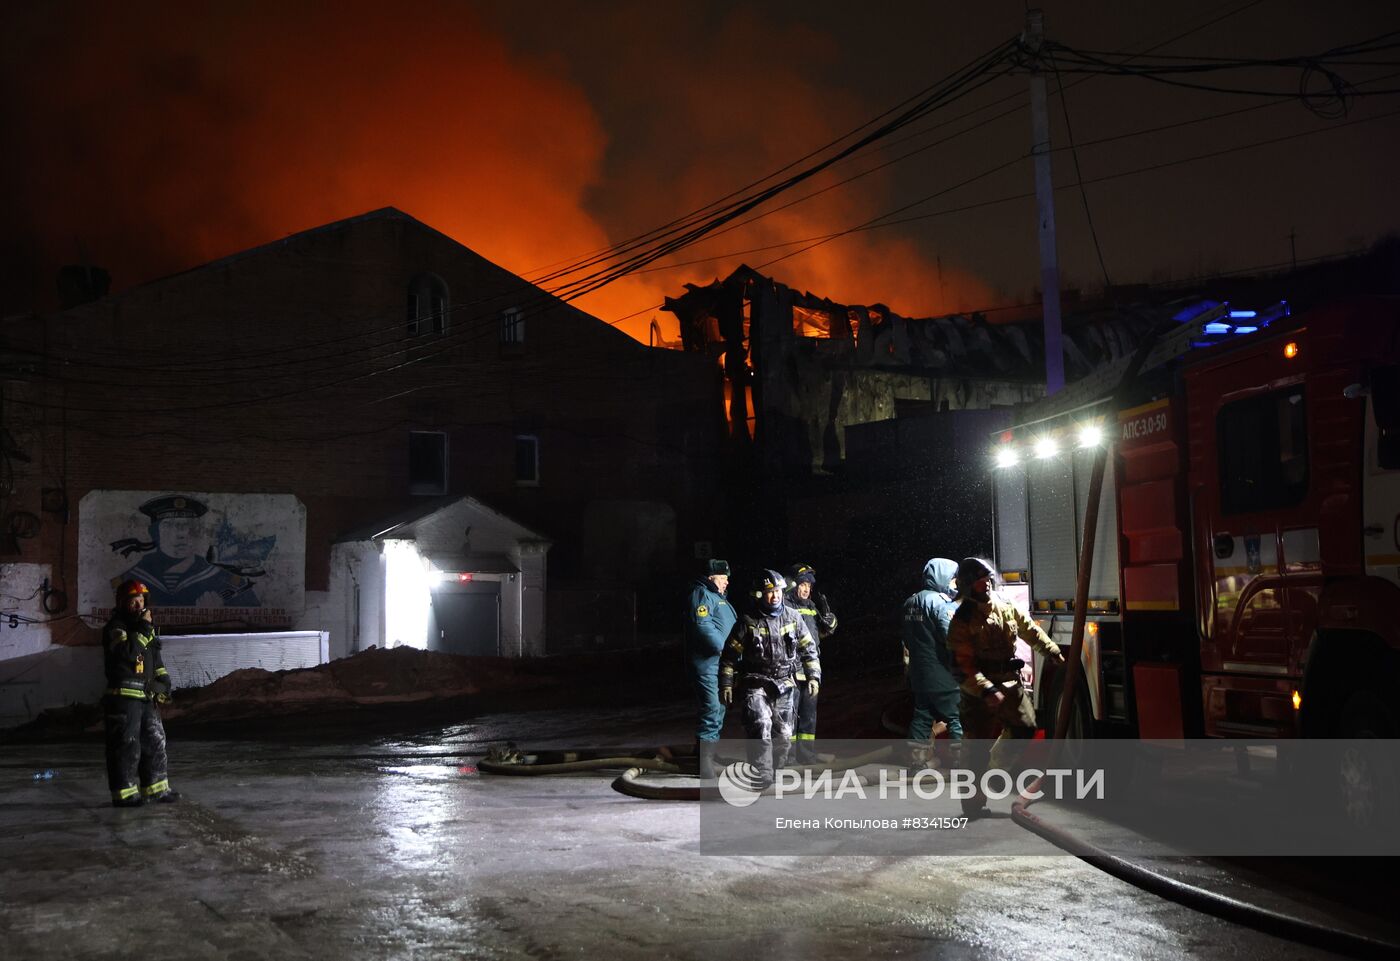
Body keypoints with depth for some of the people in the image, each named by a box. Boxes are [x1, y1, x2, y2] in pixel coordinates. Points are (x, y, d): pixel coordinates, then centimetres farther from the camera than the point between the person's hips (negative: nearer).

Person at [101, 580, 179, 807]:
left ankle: (155, 788, 23)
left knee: (155, 741, 13)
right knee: (126, 745, -6)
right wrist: (144, 628, -23)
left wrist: (164, 680, 18)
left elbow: (155, 660, 28)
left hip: (146, 697, 9)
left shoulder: (144, 626, 19)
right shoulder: (115, 628, -9)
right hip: (124, 696, -9)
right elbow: (128, 652, -28)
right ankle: (124, 793, -1)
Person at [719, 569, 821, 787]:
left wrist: (813, 676, 1)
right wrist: (726, 684, -2)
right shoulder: (748, 621, -5)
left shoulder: (792, 617, 4)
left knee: (783, 735, 6)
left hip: (784, 685, 4)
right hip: (756, 683, -4)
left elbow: (808, 648, 10)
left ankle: (775, 770, 26)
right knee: (761, 725, -23)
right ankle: (761, 776, -21)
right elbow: (730, 655, 0)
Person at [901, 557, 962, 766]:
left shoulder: (911, 602, 11)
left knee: (922, 715, 12)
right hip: (942, 674, -8)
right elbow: (952, 638, -22)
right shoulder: (940, 602, -15)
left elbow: (905, 635, 18)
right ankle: (959, 758, 0)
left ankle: (916, 757, 12)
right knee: (956, 717, 0)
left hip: (919, 672, 8)